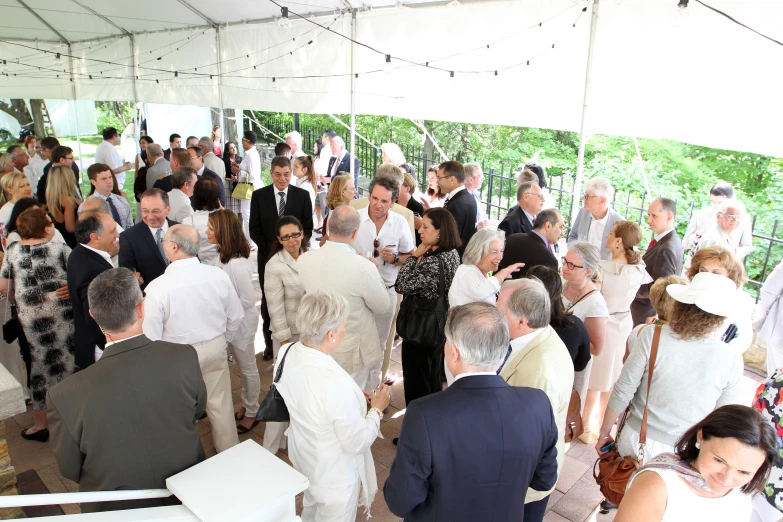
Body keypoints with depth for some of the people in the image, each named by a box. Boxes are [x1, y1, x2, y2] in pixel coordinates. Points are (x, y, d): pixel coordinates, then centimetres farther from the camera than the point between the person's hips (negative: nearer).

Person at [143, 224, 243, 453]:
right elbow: (237, 317, -2)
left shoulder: (158, 287, -23)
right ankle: (229, 450, 39)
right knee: (220, 403, 20)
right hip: (216, 348, 3)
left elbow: (151, 337, -16)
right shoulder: (219, 275, -13)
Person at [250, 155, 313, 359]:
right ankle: (270, 343, 21)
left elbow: (308, 228, 2)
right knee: (268, 301, 8)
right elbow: (254, 229, 0)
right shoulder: (259, 195, 0)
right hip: (268, 256, 1)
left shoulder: (302, 195, 0)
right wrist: (271, 249, -9)